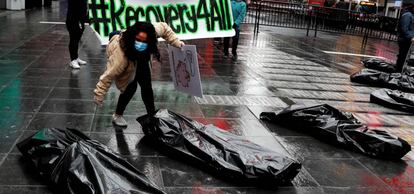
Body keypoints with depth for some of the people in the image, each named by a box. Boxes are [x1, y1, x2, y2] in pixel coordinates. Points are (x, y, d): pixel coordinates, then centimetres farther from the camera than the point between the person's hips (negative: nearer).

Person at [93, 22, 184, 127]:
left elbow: (164, 28, -15)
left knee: (147, 86, 4)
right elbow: (109, 74, -38)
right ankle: (117, 116, 13)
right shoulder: (120, 56, -48)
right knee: (130, 87, -12)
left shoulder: (153, 31, -39)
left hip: (139, 58, 5)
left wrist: (177, 43, -20)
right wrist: (99, 95, -31)